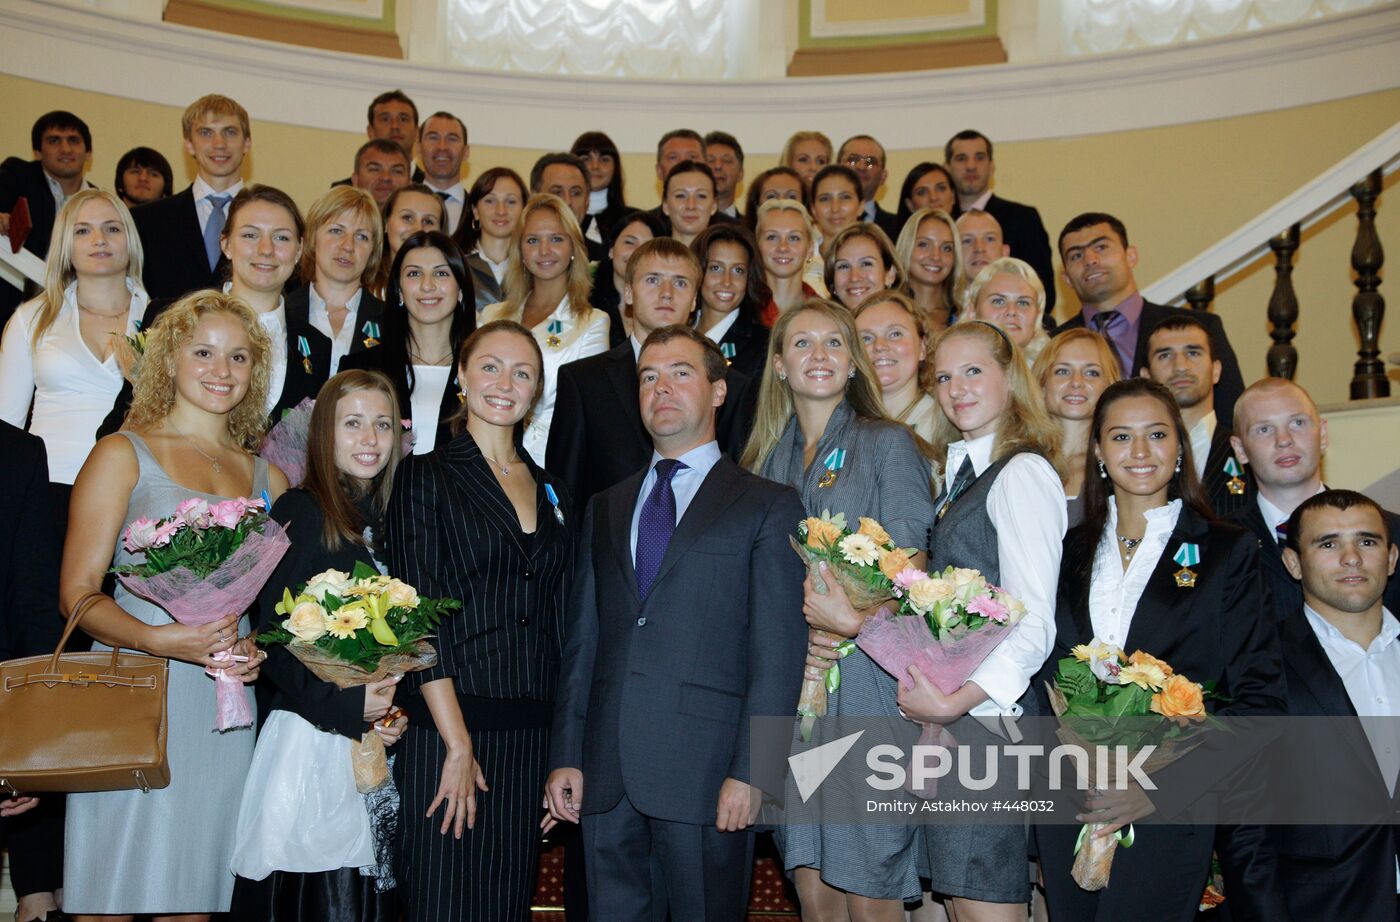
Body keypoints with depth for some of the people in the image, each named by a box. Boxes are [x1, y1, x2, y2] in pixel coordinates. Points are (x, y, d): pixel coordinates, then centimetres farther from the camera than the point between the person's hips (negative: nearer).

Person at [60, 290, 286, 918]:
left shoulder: (268, 478, 15)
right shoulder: (123, 454, 3)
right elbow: (78, 594, -4)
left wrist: (258, 649, -3)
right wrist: (160, 639, -20)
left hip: (225, 714, 4)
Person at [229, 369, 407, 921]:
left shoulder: (388, 522, 13)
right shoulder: (301, 512, -5)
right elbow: (273, 641, -10)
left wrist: (395, 714, 0)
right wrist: (348, 704, -16)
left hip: (379, 743, 5)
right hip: (311, 740, -5)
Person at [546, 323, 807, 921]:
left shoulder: (768, 507, 2)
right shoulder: (605, 509, 17)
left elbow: (778, 655, -4)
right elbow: (581, 642, 14)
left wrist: (750, 772, -11)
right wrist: (565, 755, 7)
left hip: (706, 775, -4)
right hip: (607, 776, 4)